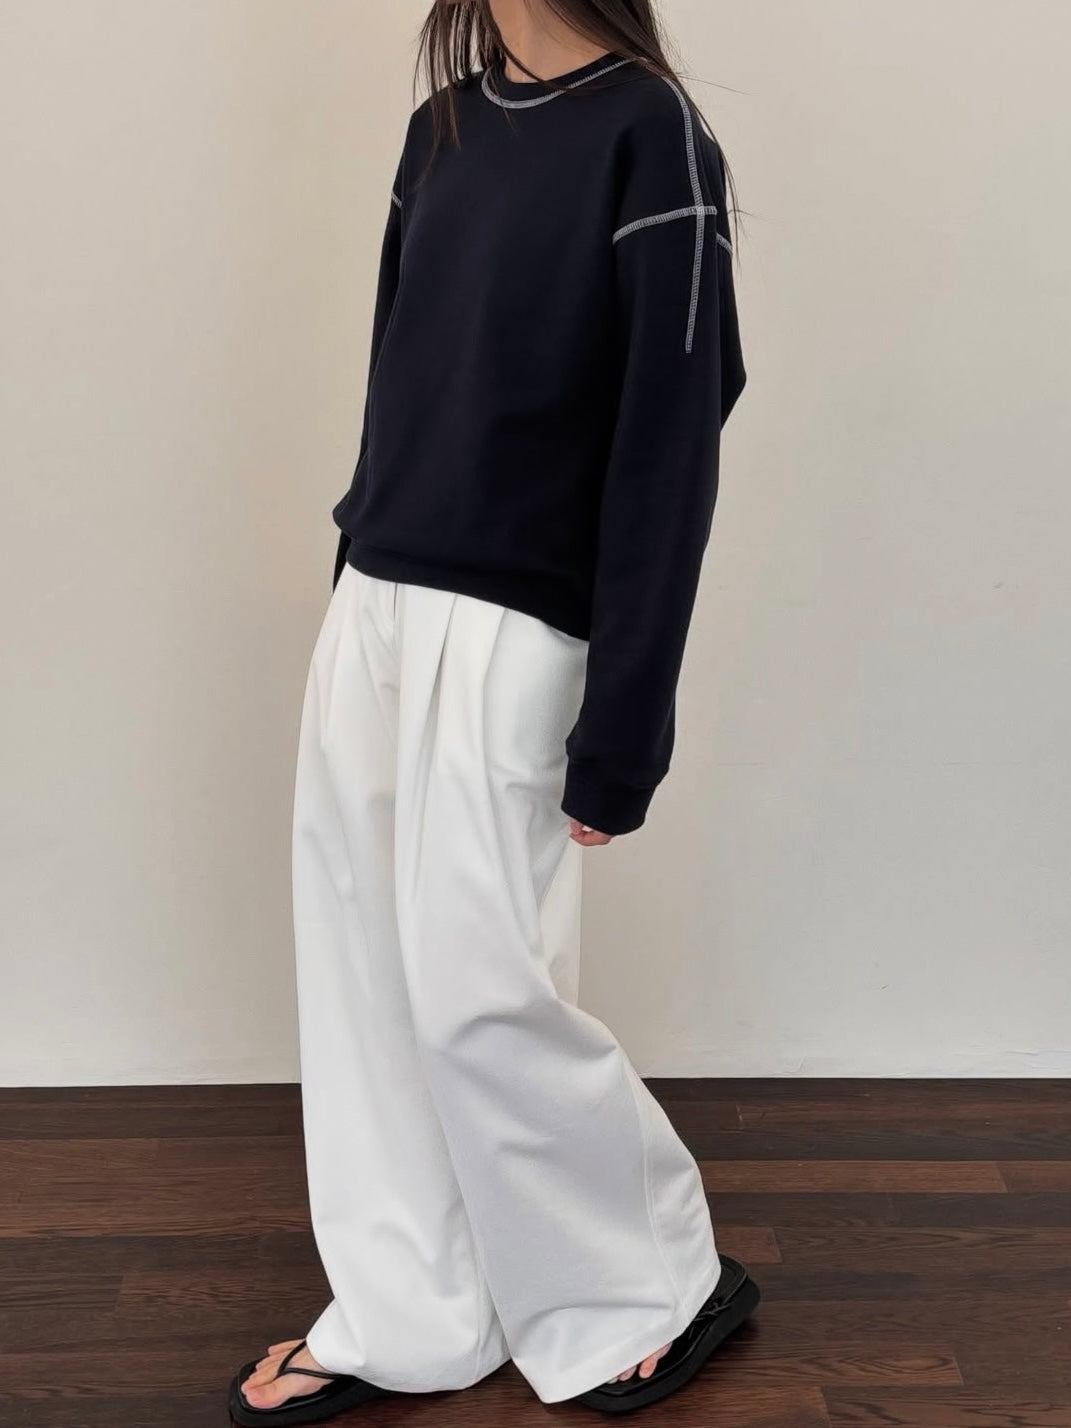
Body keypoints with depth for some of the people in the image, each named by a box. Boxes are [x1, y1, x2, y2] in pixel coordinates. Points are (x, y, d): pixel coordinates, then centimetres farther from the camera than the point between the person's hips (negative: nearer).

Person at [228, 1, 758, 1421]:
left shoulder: (651, 135, -10)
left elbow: (672, 443, -14)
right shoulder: (444, 125, 12)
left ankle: (663, 1287, 21)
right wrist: (363, 556, 17)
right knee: (361, 964, 9)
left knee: (475, 986, -3)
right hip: (371, 602, 7)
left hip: (511, 625, -7)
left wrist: (622, 732, -15)